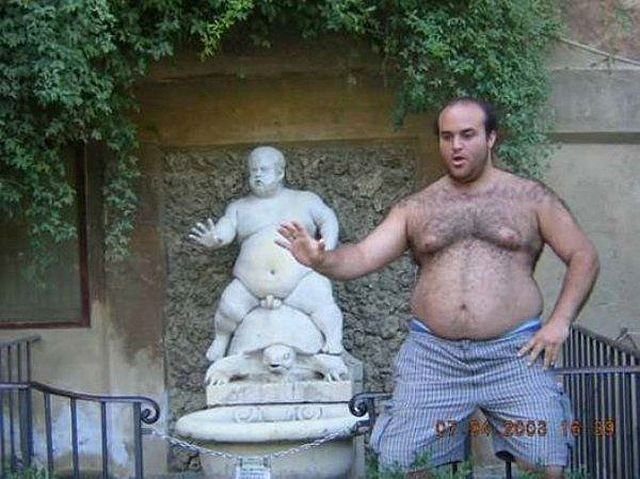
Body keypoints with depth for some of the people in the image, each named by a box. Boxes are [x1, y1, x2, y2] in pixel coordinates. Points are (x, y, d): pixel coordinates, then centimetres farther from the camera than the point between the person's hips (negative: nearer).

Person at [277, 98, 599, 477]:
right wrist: (320, 260, -20)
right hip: (432, 355, 2)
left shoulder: (530, 197, 5)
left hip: (514, 353, -1)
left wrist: (560, 322, -5)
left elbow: (584, 257, 6)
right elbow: (362, 256, 1)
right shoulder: (416, 208, 9)